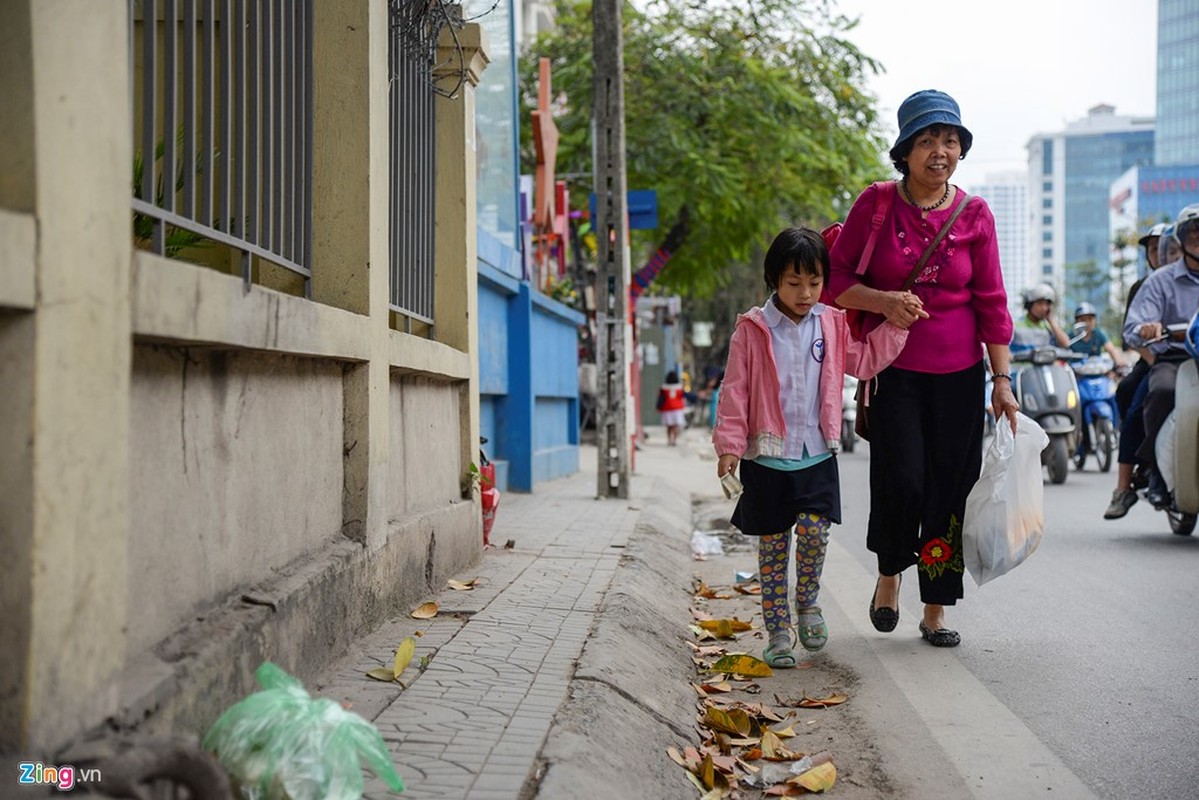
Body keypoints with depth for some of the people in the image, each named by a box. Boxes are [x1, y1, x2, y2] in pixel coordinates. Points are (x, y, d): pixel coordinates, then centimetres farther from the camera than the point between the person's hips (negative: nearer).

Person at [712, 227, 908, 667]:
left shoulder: (832, 325, 6)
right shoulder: (752, 330, -4)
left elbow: (865, 361, 12)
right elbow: (735, 390, -4)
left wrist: (896, 325, 3)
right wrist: (729, 444, -7)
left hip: (817, 456, 2)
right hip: (766, 458, -1)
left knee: (814, 530, -15)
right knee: (773, 546, 5)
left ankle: (807, 602, 12)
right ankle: (778, 630, 16)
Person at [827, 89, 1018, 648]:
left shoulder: (974, 215, 1)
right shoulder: (876, 203, -3)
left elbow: (991, 303, 3)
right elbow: (835, 280, 0)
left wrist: (1003, 380, 0)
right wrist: (883, 301, -18)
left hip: (958, 372, 2)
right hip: (894, 367, -2)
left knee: (951, 487, 3)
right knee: (903, 479, -14)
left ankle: (936, 611, 17)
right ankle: (889, 572, 17)